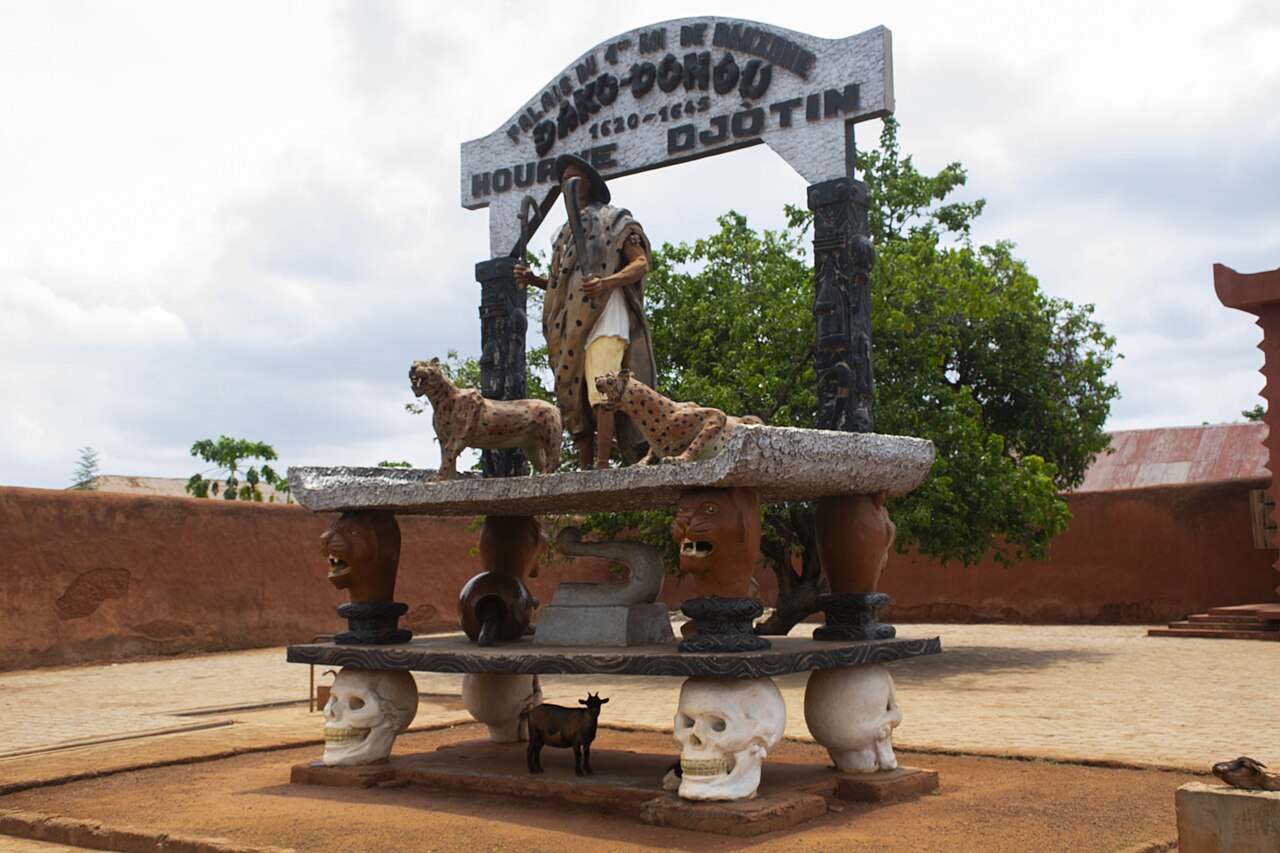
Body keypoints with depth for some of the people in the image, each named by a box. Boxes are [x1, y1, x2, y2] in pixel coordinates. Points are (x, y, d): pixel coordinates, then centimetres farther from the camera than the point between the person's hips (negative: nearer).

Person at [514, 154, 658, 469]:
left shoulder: (613, 220, 6)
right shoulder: (567, 232, 25)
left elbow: (641, 264, -5)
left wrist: (606, 282, -22)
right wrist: (534, 280, 10)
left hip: (604, 319, -7)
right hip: (572, 327, 7)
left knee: (601, 394, -18)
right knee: (575, 398, 3)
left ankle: (603, 465, -21)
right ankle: (584, 467, 6)